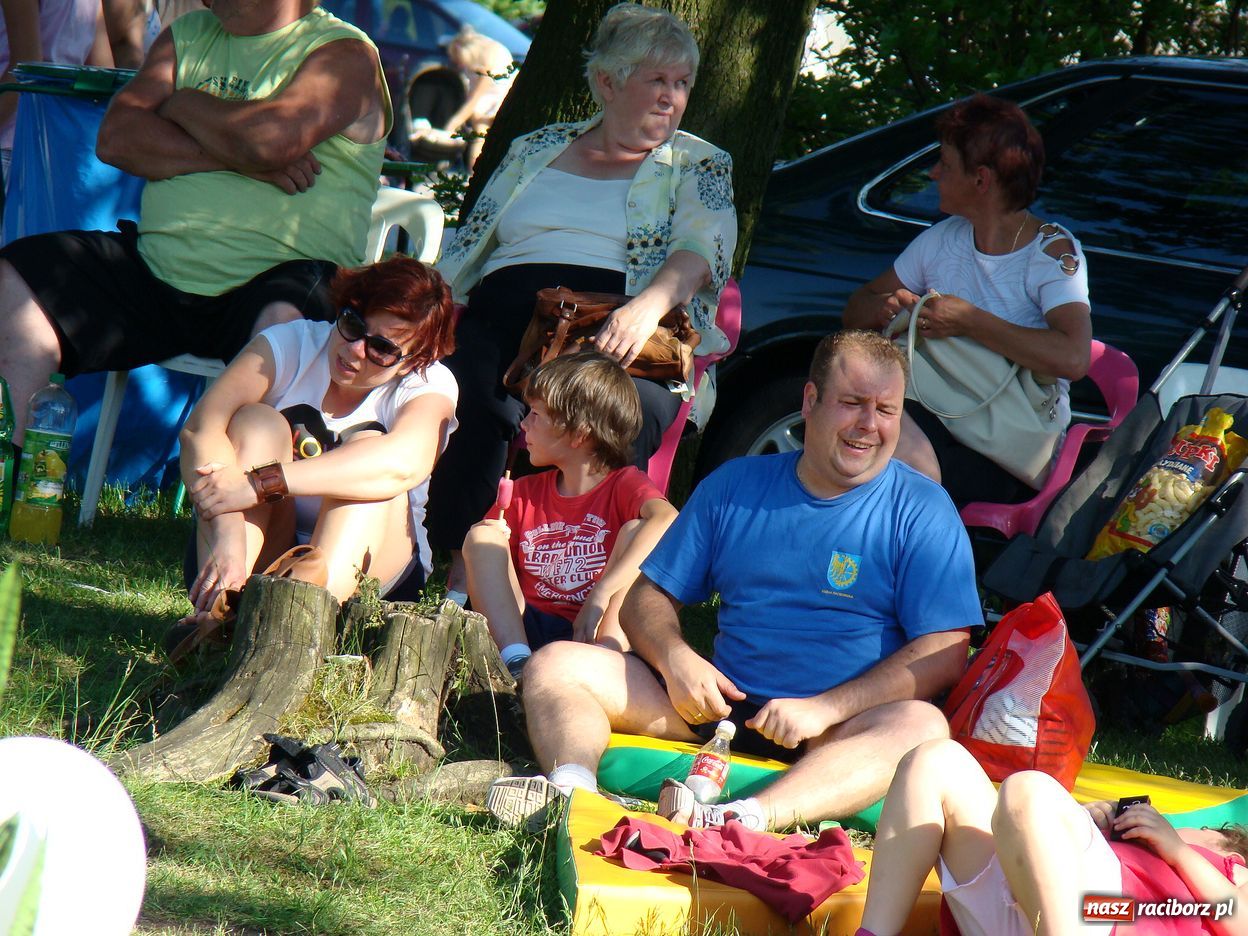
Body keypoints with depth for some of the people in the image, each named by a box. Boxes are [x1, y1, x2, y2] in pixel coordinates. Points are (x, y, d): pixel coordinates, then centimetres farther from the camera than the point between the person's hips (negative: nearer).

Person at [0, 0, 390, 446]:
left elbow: (275, 138, -19)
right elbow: (115, 137, 4)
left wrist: (182, 104, 0)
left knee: (282, 324, -39)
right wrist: (236, 156, -9)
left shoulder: (345, 53, 1)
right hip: (155, 267, 6)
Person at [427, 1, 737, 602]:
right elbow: (465, 252, 25)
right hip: (502, 321, 2)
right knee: (469, 397, -33)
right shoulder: (534, 151, 26)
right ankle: (462, 580, -29)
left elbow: (700, 249, -2)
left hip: (613, 334, -2)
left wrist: (648, 306, -24)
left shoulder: (698, 166, 18)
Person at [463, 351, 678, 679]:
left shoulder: (624, 485, -1)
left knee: (635, 530, -18)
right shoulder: (524, 492, 17)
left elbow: (668, 520, -26)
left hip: (594, 637, -4)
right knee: (482, 535, -9)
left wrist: (601, 595, -34)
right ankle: (517, 663, -30)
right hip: (528, 628, 4)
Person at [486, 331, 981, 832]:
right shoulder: (735, 486, 12)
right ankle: (571, 790, -41)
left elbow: (944, 654, -8)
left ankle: (750, 818, -57)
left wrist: (823, 709, -21)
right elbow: (646, 600, 14)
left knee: (923, 726, -36)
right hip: (719, 706, 4)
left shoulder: (921, 511, 2)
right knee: (555, 665, -9)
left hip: (836, 732, -3)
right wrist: (676, 658, -10)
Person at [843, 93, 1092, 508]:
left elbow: (1073, 358, -22)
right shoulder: (943, 239, 16)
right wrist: (886, 308, -2)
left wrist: (967, 321, -19)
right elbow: (857, 307, 24)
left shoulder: (1051, 250, -5)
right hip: (934, 417, 6)